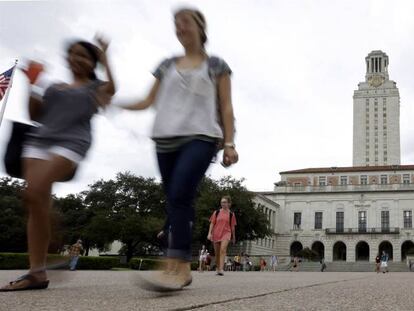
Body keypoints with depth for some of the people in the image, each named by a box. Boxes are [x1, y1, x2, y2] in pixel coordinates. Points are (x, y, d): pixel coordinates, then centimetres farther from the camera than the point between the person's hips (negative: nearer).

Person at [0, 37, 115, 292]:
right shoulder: (54, 87, 27)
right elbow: (35, 114, 24)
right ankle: (36, 273, -8)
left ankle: (39, 270, -18)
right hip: (38, 141, 6)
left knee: (35, 194, -24)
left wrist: (104, 57, 1)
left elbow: (111, 89, -7)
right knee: (39, 204, -7)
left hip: (71, 143, -6)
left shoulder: (95, 87, 15)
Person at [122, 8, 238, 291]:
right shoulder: (167, 66, 21)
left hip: (201, 137, -4)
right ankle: (184, 269, 5)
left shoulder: (216, 65, 12)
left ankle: (175, 267, -28)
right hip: (167, 140, 4)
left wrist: (230, 143, -4)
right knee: (177, 202, 0)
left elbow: (226, 107, 7)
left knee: (180, 195, -24)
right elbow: (150, 101, 21)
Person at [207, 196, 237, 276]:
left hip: (226, 233, -2)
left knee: (223, 249, -23)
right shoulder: (216, 212, 5)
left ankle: (221, 269, -28)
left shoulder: (231, 214, 3)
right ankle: (218, 269, 25)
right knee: (217, 253, 9)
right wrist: (209, 233, -6)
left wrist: (233, 237, 15)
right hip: (216, 234, 2)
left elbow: (232, 226, 10)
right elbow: (212, 223, 5)